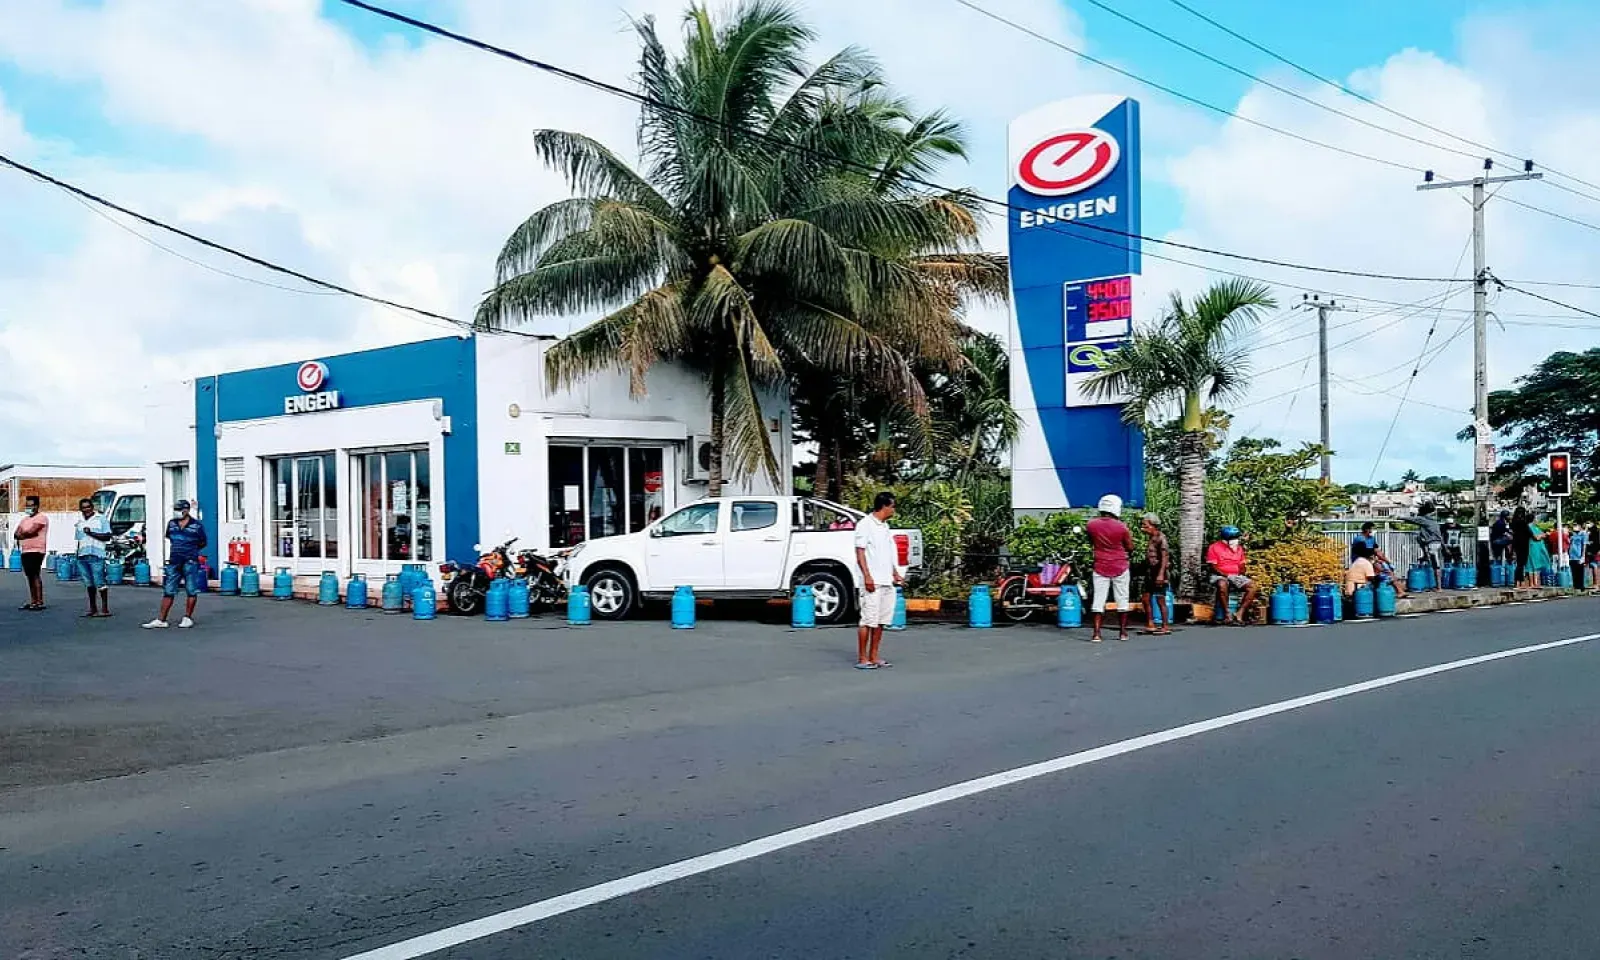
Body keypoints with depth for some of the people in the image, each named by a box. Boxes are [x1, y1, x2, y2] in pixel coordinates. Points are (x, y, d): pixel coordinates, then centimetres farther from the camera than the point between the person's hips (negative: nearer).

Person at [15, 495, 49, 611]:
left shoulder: (41, 518, -6)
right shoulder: (24, 519, 21)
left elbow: (31, 531, -16)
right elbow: (17, 533, 13)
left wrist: (22, 534, 2)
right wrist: (26, 534, -7)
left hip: (36, 551, -8)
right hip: (25, 551, 8)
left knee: (35, 575, -11)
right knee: (30, 576, 9)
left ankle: (40, 602, -12)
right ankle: (33, 601, 12)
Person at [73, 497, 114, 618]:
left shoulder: (101, 519, 2)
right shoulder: (80, 523, 20)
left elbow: (107, 536, -6)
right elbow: (79, 540, 22)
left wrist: (91, 533, -14)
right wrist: (77, 556, 15)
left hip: (96, 555, -6)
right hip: (82, 556, 6)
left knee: (100, 583, -8)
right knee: (89, 584, 8)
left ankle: (105, 609, -7)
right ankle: (93, 609, 13)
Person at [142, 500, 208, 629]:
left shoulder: (197, 525, -2)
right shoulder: (171, 523, 10)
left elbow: (203, 542, 7)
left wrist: (191, 550, 7)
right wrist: (177, 548, 16)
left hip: (190, 562, -4)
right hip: (174, 562, 4)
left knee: (191, 591, 0)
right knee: (168, 591, 5)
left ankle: (187, 618, 10)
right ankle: (161, 620, 6)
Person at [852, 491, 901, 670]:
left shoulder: (884, 526, 18)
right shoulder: (865, 524, -7)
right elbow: (860, 553, -12)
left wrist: (895, 573, 19)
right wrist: (867, 576, -19)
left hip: (887, 581, 9)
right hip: (873, 581, -9)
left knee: (881, 621, 8)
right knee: (869, 620, -8)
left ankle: (873, 657, 14)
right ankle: (862, 659, -4)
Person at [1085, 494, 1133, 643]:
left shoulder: (1091, 525, -5)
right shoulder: (1121, 526, -12)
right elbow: (1130, 548, 0)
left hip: (1100, 568, 1)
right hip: (1120, 567, -1)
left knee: (1099, 599, 2)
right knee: (1122, 599, 11)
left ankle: (1096, 633, -5)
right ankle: (1123, 632, 18)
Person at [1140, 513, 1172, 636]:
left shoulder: (1161, 538, -13)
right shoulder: (1150, 538, 12)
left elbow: (1164, 557, -20)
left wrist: (1161, 574, -26)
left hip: (1159, 573, -9)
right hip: (1150, 572, 9)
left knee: (1160, 600, -4)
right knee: (1146, 598, 9)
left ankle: (1165, 627, 4)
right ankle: (1150, 625, 16)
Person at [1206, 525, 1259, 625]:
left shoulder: (1239, 548, 14)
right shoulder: (1214, 548, -4)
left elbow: (1241, 565, 18)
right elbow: (1212, 567, -9)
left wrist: (1240, 574, -5)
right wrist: (1226, 575, -19)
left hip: (1236, 576, 5)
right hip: (1220, 576, -5)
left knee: (1252, 586, -20)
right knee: (1222, 585, -40)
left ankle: (1239, 614, -23)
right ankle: (1227, 615, -30)